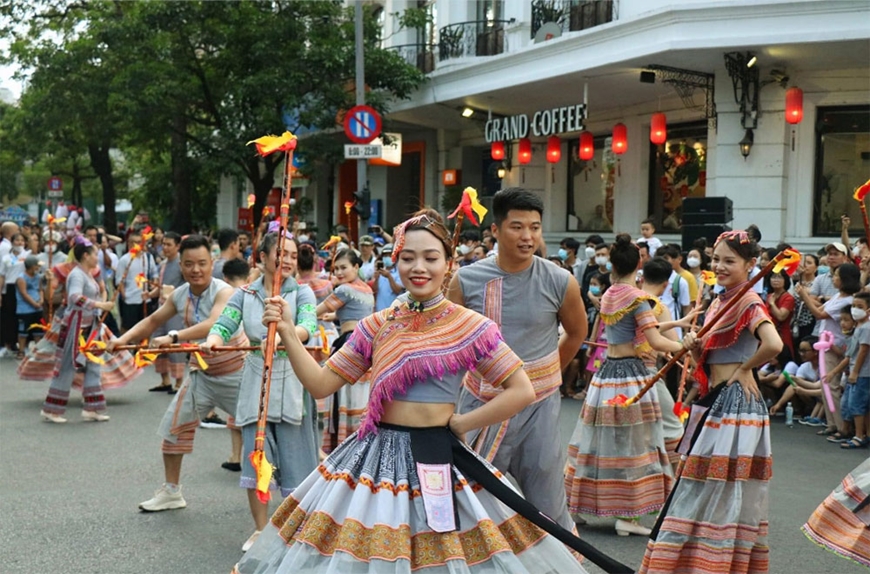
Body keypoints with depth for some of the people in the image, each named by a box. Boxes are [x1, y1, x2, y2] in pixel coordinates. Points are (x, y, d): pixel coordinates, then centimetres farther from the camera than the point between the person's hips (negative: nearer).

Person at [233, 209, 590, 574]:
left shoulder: (469, 326, -6)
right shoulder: (377, 326, 5)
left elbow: (522, 391, -6)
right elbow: (320, 384, 5)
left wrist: (461, 424, -8)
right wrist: (287, 333, -5)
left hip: (437, 459, -3)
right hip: (376, 457, 3)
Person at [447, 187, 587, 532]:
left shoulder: (560, 282, -6)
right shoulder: (466, 280, -5)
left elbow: (577, 333, 13)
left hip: (538, 405, -1)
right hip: (481, 402, 1)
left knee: (546, 505, 8)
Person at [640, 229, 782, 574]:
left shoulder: (749, 303, -12)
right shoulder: (719, 303, 14)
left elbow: (773, 344, -31)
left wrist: (745, 368, -14)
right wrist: (695, 347, -4)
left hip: (736, 403, -9)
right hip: (715, 402, 9)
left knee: (723, 489, -4)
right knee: (710, 488, 14)